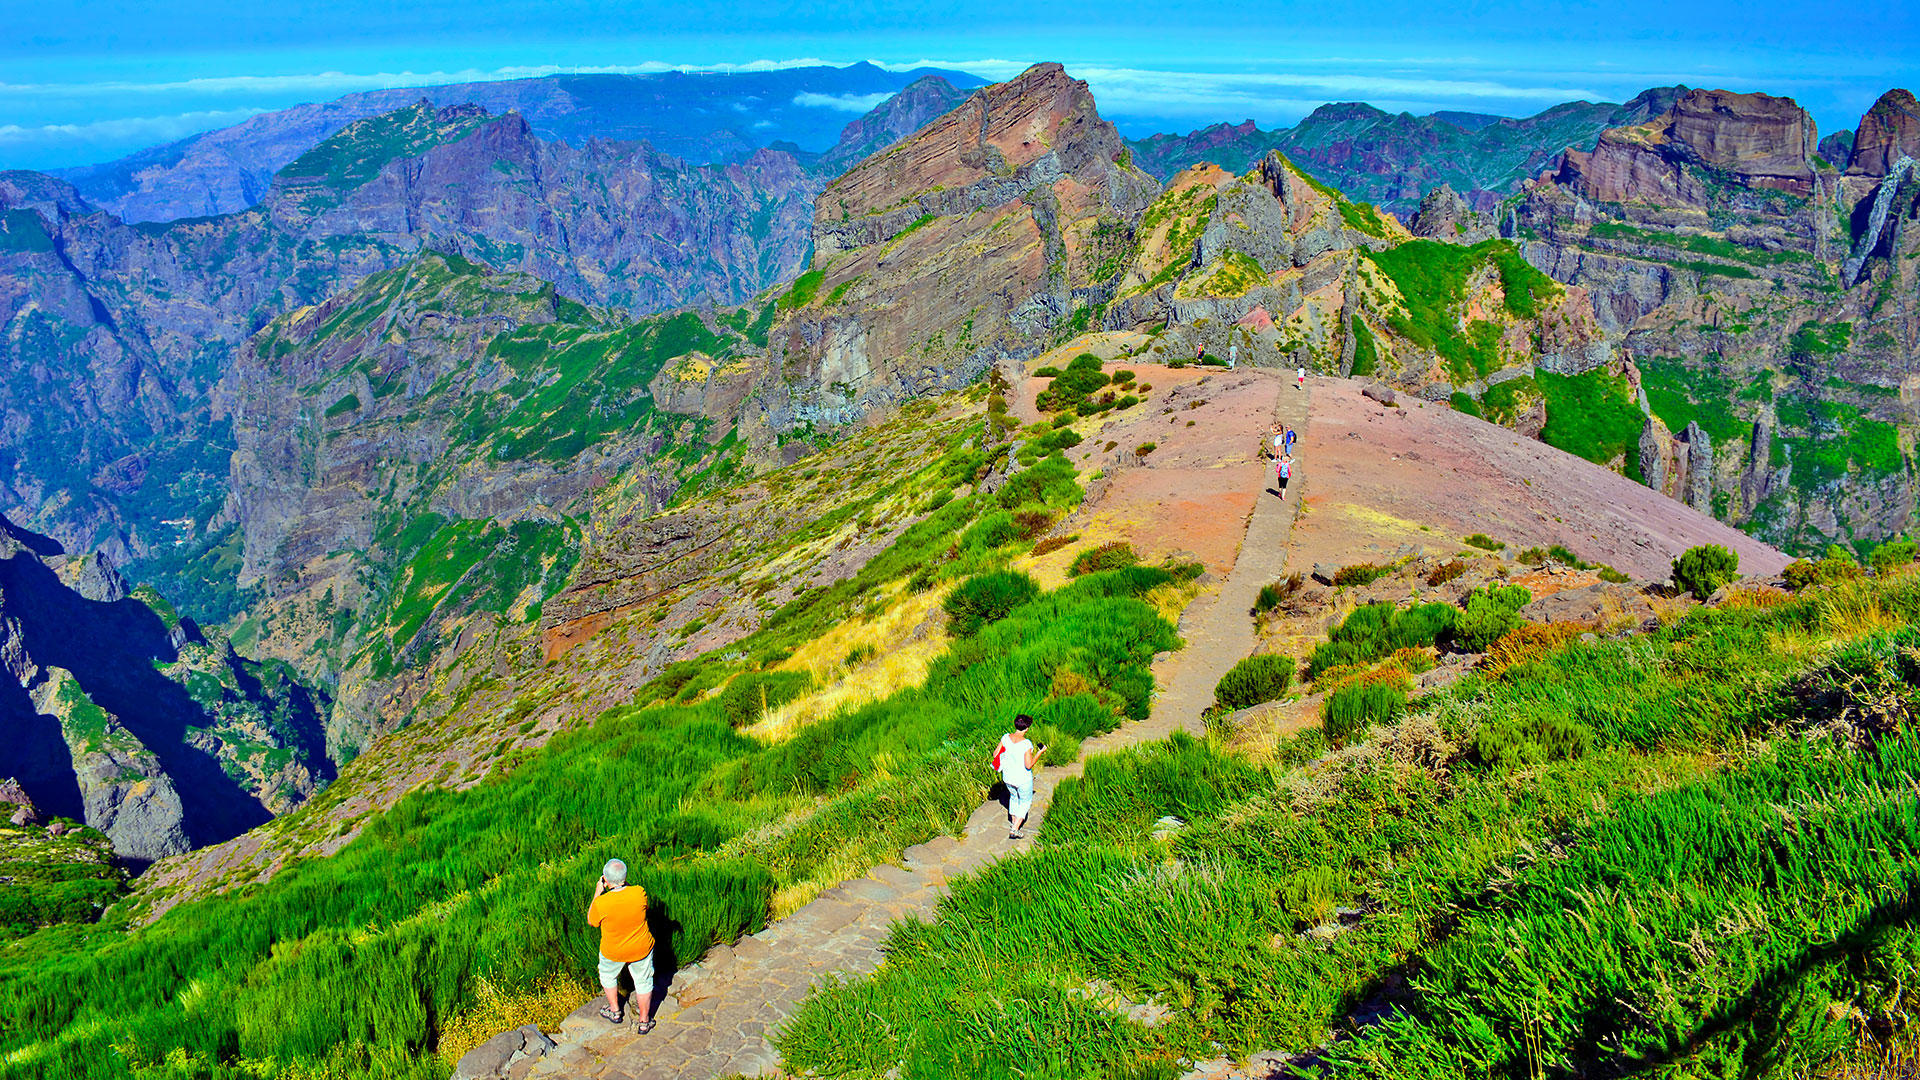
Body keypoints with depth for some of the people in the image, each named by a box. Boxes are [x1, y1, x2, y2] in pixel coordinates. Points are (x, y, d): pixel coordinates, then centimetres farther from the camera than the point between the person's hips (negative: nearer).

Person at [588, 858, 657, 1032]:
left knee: (608, 976, 31)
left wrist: (597, 893, -6)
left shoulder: (601, 903, -31)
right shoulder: (639, 893, -27)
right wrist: (624, 884, -2)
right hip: (641, 949, 1)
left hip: (613, 952, -1)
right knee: (643, 982, 22)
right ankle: (644, 1021, 37)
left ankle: (615, 1012, 46)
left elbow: (591, 921, -8)